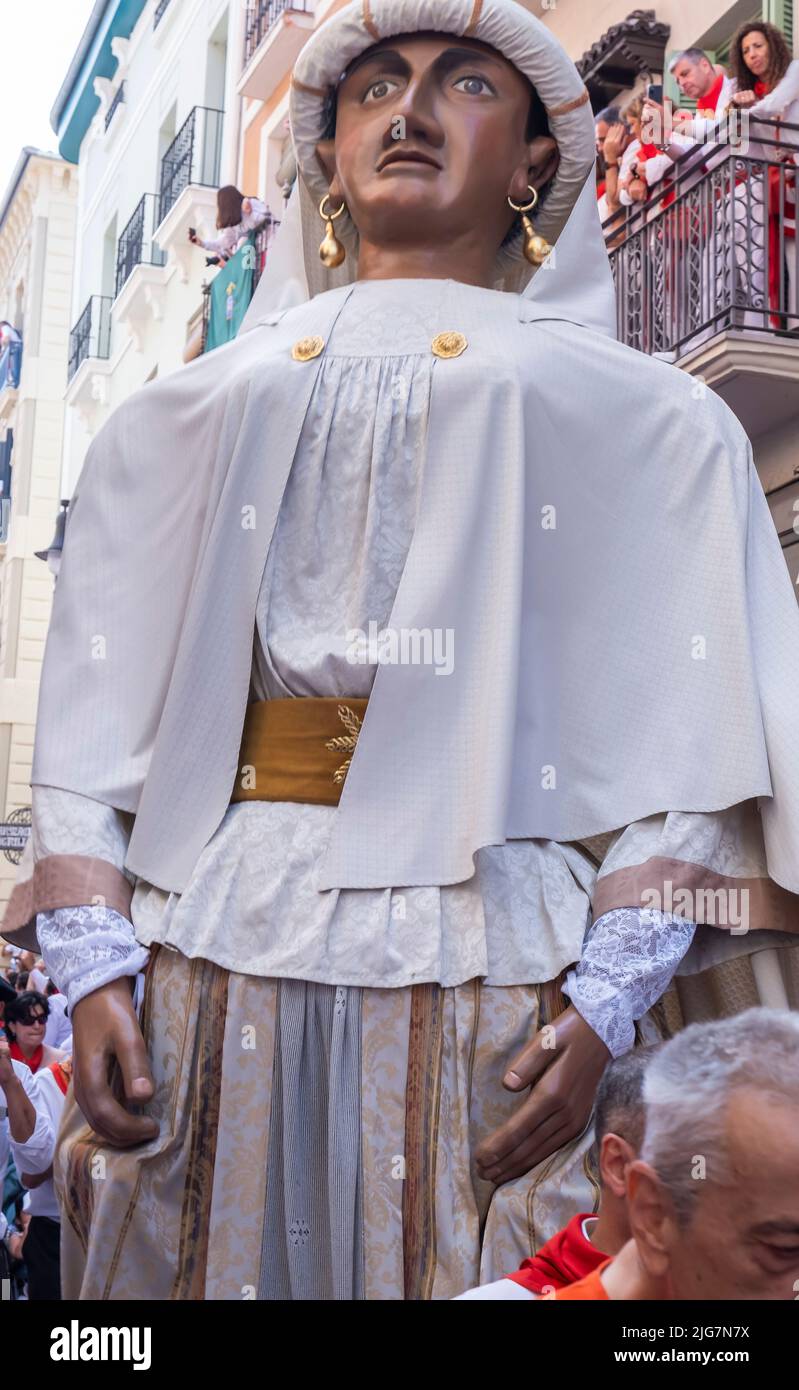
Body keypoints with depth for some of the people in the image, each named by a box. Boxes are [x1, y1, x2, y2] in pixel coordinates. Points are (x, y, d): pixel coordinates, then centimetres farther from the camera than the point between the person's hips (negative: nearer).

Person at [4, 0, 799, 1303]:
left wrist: (608, 1000, -10)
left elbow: (688, 729, 0)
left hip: (493, 963, -1)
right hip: (213, 947, 2)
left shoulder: (645, 420, 11)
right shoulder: (190, 414, 18)